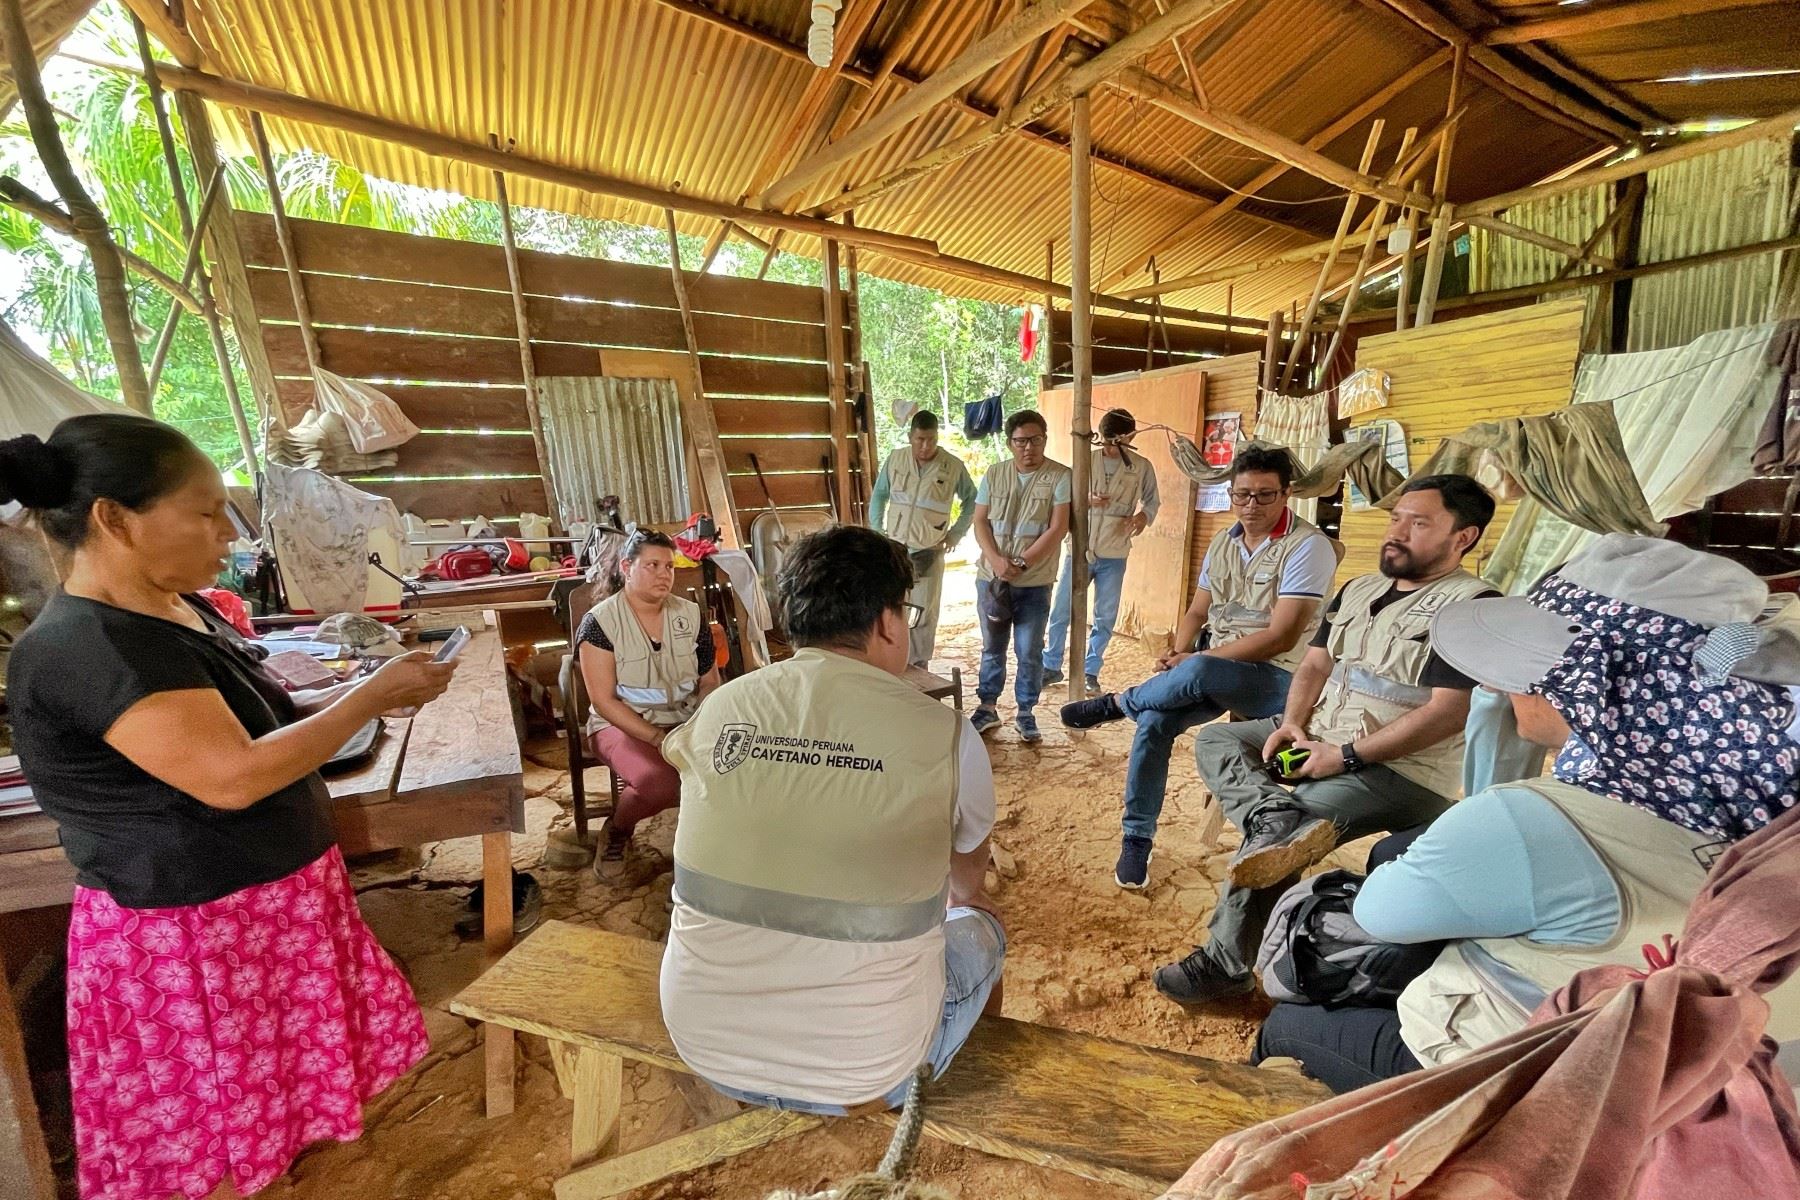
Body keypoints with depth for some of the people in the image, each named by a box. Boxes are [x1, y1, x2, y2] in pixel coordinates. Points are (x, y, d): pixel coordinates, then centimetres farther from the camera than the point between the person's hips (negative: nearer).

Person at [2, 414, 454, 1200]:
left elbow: (246, 719, 13)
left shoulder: (177, 608, 3)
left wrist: (359, 694, -1)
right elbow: (234, 775, -32)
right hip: (192, 932, -8)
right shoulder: (87, 647, -26)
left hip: (263, 897, 8)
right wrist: (374, 693, -23)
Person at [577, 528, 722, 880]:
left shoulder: (690, 615, 2)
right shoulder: (600, 622, -9)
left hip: (686, 721, 3)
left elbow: (709, 682, 6)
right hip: (623, 725, -3)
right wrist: (658, 738, -20)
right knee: (662, 783, -32)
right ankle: (616, 831, 4)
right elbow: (604, 700, -11)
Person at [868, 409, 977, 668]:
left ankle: (919, 665, 20)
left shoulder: (953, 466, -6)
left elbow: (972, 502, 8)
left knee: (924, 613, 6)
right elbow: (879, 495, 11)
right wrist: (876, 532, 5)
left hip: (928, 553, -2)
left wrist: (955, 534, 2)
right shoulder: (895, 459, 0)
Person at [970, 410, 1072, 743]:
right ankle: (987, 707, 28)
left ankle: (1026, 713, 21)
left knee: (1029, 652, 4)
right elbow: (980, 522, 2)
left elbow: (1058, 529, -12)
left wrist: (1021, 564, -18)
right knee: (992, 648, 14)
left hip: (1035, 584, -3)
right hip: (991, 579, 3)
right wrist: (996, 560, -14)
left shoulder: (1061, 477, -6)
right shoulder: (994, 474, 4)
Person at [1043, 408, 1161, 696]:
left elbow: (1153, 500, 9)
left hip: (1114, 555, 1)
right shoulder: (1086, 460, -1)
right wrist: (1086, 501, -22)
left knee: (1105, 617, 7)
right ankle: (1051, 666, 19)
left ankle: (1090, 671, 22)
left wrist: (1143, 515, -14)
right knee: (1060, 612, 4)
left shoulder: (1142, 467, 0)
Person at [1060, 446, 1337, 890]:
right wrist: (1177, 655, -9)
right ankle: (1137, 838, -5)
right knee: (1155, 719, -20)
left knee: (1197, 674, -37)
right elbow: (1196, 613, 13)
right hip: (1215, 672, 6)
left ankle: (1117, 702, -7)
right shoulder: (1222, 544, 9)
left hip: (1277, 678, -6)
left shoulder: (1308, 546, -12)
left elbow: (1281, 638, -19)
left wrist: (1191, 660, -18)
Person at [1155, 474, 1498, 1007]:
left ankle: (1225, 965, -8)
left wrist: (1346, 755, -20)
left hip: (1402, 770, -8)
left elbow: (1448, 712, -19)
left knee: (1272, 838, -24)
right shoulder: (1358, 590, 14)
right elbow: (1314, 665, 12)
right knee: (1214, 739, -5)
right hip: (1315, 738, 9)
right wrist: (1292, 723, -7)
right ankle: (1280, 820, -32)